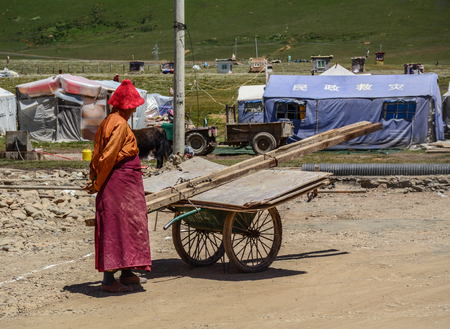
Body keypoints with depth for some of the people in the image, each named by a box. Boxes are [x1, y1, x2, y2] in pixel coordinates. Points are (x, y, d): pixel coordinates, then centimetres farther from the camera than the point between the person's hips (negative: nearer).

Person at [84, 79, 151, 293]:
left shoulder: (107, 122, 14)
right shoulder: (120, 124, -16)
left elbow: (97, 154, 15)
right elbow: (108, 156, -19)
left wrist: (93, 178, 12)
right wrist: (97, 183, -13)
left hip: (126, 183, 10)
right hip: (121, 181, -10)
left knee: (127, 225, 17)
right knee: (116, 227, -7)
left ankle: (126, 273, 26)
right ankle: (108, 279, -5)